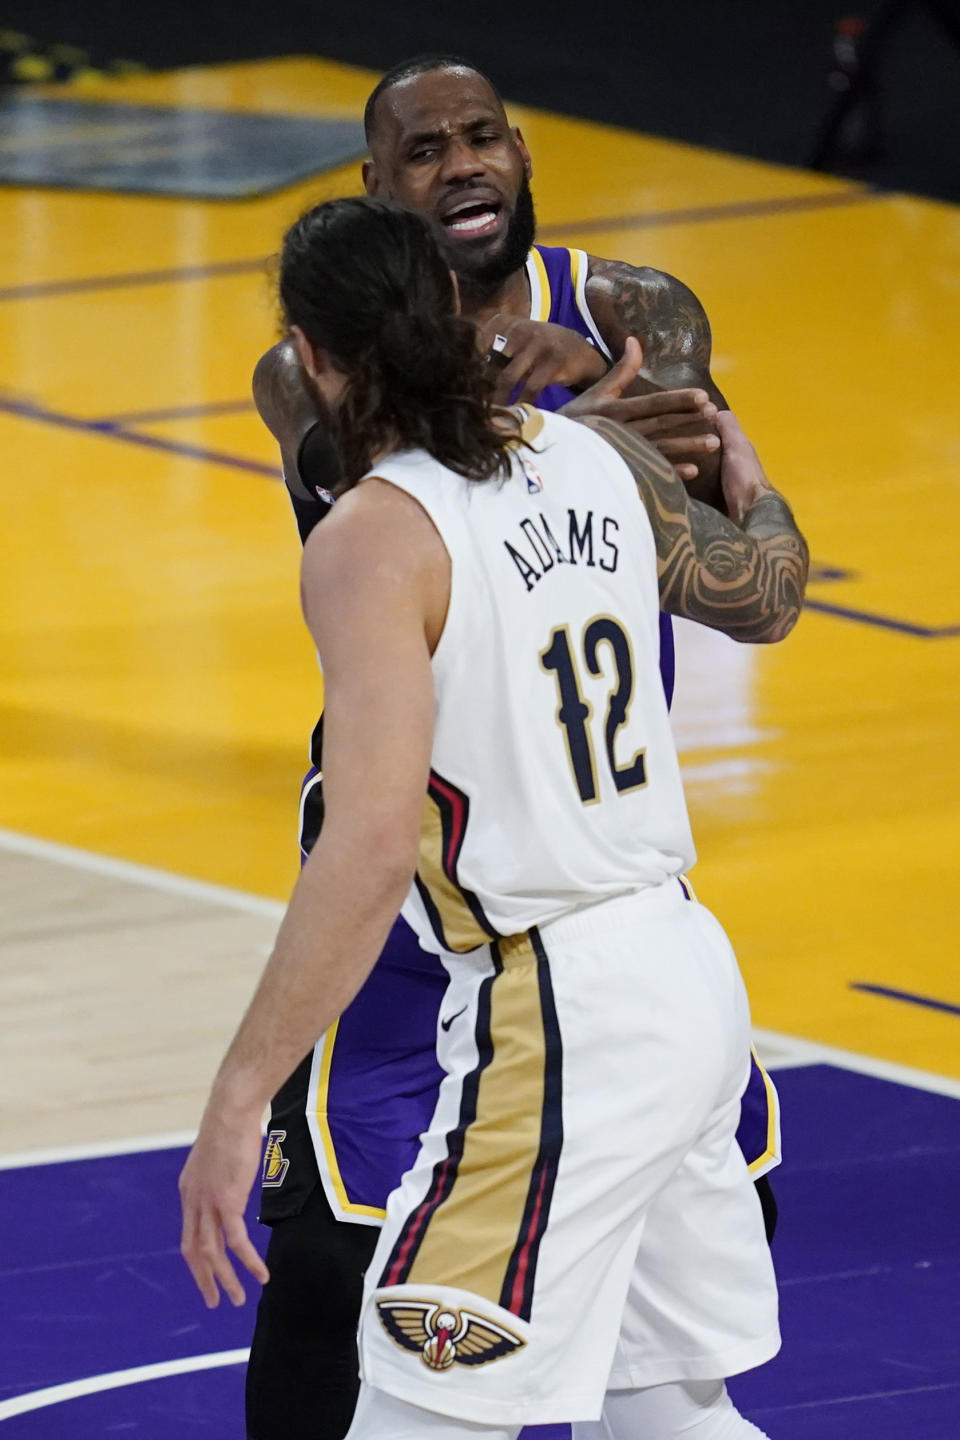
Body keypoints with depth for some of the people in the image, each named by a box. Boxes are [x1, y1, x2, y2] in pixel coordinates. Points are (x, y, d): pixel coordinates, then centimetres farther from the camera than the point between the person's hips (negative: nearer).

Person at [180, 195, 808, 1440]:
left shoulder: (375, 537, -15)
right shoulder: (599, 459, 6)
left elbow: (372, 843, -26)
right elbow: (766, 595, 26)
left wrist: (237, 1105, -25)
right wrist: (745, 473, 49)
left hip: (557, 1017, -8)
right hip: (690, 970, 8)